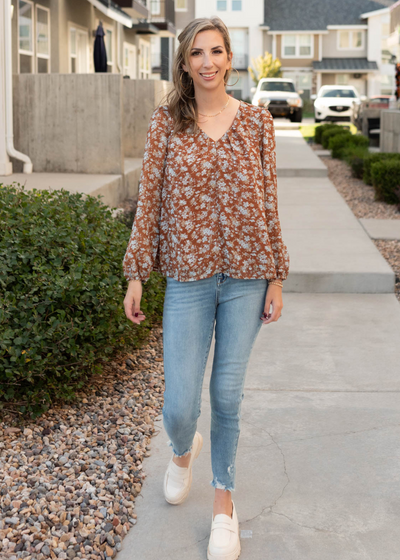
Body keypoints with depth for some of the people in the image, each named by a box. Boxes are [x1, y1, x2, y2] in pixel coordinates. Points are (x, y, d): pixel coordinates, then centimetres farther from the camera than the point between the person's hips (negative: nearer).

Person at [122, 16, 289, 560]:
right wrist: (135, 274, 1)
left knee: (227, 398, 8)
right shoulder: (166, 122, 0)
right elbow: (149, 200, 2)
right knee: (178, 408, -2)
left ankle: (224, 499, 30)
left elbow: (269, 201, 3)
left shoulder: (257, 121, 1)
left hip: (245, 278, 0)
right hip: (188, 276, 0)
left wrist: (276, 276, 2)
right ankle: (183, 451, 37)